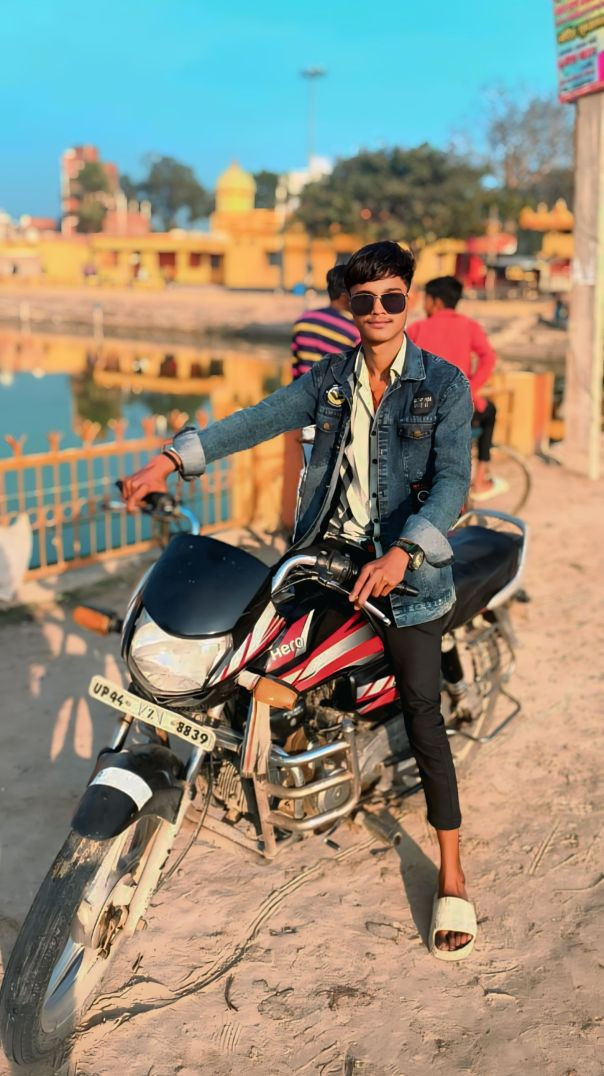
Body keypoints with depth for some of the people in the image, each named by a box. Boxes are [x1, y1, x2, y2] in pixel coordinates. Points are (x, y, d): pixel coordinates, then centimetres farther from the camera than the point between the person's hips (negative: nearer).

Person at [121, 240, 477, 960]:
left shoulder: (443, 384, -6)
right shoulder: (329, 379, 7)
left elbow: (453, 480, -15)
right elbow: (258, 421, -1)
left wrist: (401, 555, -30)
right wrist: (171, 460, -12)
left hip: (405, 563, -4)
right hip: (327, 549, 5)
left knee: (422, 711, -4)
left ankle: (451, 881, 5)